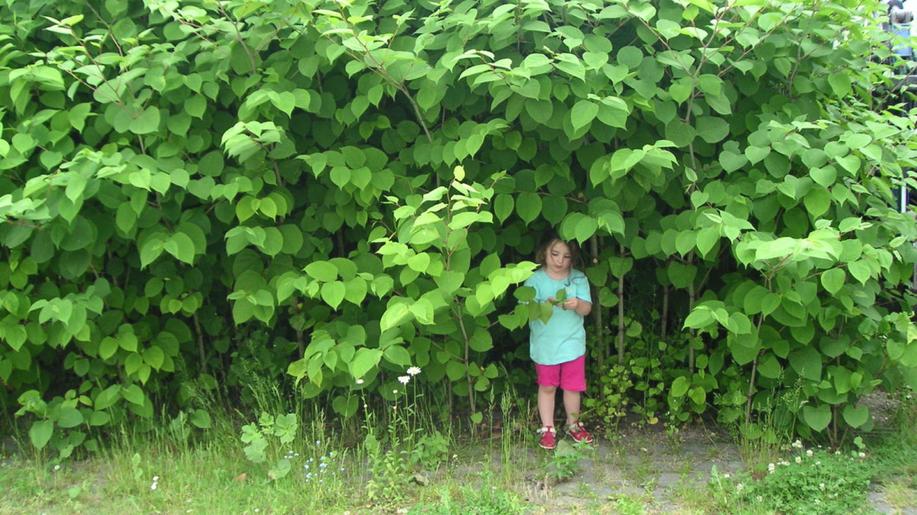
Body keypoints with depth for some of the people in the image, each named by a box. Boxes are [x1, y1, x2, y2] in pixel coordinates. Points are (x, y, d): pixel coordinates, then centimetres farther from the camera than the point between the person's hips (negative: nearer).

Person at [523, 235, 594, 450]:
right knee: (547, 387, 10)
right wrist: (545, 305, -31)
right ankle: (547, 429, 22)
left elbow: (587, 309, -5)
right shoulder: (535, 280, -7)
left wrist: (577, 304, -27)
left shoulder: (578, 278, -1)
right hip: (545, 345, -1)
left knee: (573, 387, 11)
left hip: (573, 343, 2)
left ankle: (573, 424, 31)